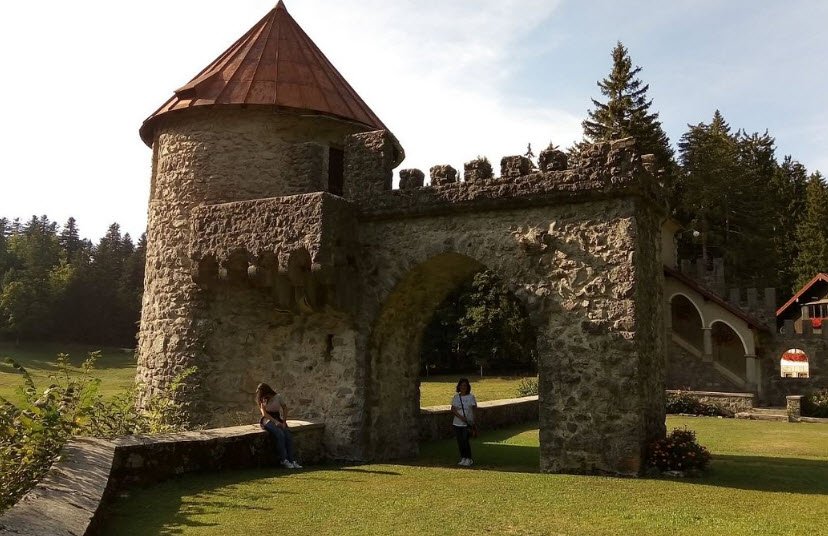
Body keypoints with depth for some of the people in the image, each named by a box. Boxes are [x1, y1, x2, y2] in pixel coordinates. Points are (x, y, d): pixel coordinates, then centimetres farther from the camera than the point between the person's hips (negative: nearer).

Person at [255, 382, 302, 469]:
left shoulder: (277, 397, 3)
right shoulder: (261, 400, 2)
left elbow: (285, 408, 9)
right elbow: (264, 413, -9)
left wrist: (284, 422, -3)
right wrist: (276, 422, -23)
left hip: (278, 420, 3)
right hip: (268, 420, -3)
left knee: (288, 436, -24)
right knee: (280, 434, -31)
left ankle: (291, 460, -25)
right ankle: (283, 460, -28)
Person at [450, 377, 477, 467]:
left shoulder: (471, 397, -1)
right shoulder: (456, 397, 7)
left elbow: (474, 410, -1)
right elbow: (453, 409, 1)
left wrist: (474, 422, -8)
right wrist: (460, 416, -15)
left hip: (468, 424, -3)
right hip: (457, 423, 3)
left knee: (465, 441, -10)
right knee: (460, 442, 5)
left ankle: (468, 459, 3)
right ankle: (463, 458, 17)